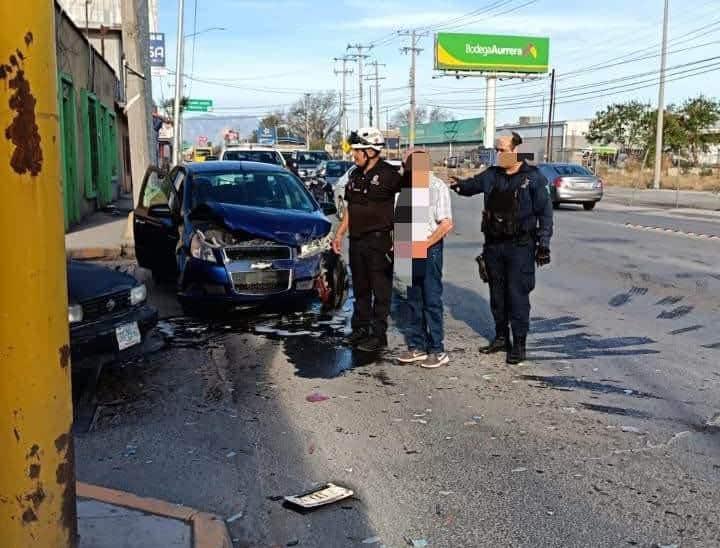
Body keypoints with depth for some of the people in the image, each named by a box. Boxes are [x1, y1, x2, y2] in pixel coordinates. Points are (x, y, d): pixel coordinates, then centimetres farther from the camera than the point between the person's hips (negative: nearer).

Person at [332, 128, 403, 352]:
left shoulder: (388, 174, -12)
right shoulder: (355, 175, 12)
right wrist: (340, 233, 17)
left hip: (379, 241, -8)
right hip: (357, 240, 8)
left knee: (381, 290, 1)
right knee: (360, 289, 16)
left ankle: (379, 335, 7)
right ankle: (360, 329, 28)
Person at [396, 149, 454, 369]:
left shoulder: (437, 187, -11)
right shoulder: (411, 186, 12)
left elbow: (447, 224, -18)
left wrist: (424, 245, -17)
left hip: (430, 249, -7)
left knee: (432, 300, -4)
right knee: (414, 300, 10)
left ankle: (437, 351, 3)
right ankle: (417, 347, 18)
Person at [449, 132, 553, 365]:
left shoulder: (533, 178, -5)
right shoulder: (491, 175, 8)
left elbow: (545, 212, -5)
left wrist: (543, 243, -9)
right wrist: (459, 184, -14)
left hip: (520, 246, -5)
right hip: (493, 244, 5)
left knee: (517, 295, -4)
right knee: (497, 293, 13)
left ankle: (519, 344, 5)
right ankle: (501, 337, 27)